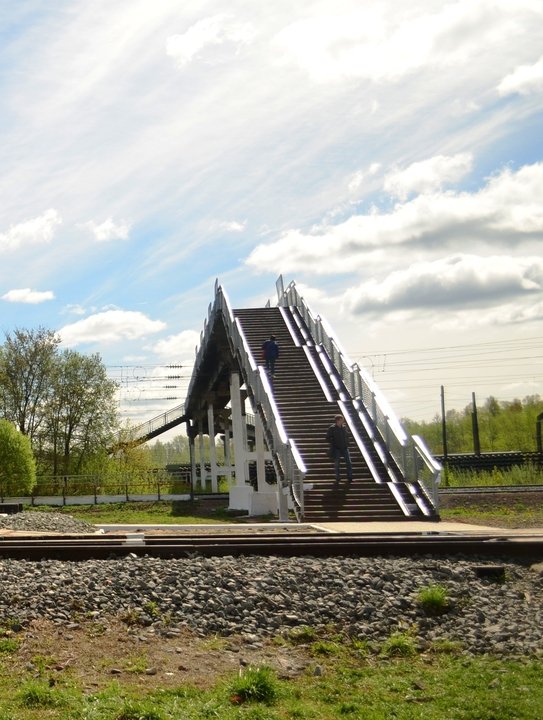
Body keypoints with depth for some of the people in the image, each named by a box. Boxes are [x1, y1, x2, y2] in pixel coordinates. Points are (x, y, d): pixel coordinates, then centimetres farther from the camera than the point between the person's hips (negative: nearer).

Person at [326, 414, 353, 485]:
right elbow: (328, 437, -5)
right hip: (336, 449, -4)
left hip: (344, 448, 4)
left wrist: (347, 443, 8)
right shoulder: (332, 428, -8)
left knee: (349, 463, -3)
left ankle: (349, 478, 6)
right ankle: (337, 479, 14)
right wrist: (333, 443, -10)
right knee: (336, 464, 4)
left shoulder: (344, 427, 6)